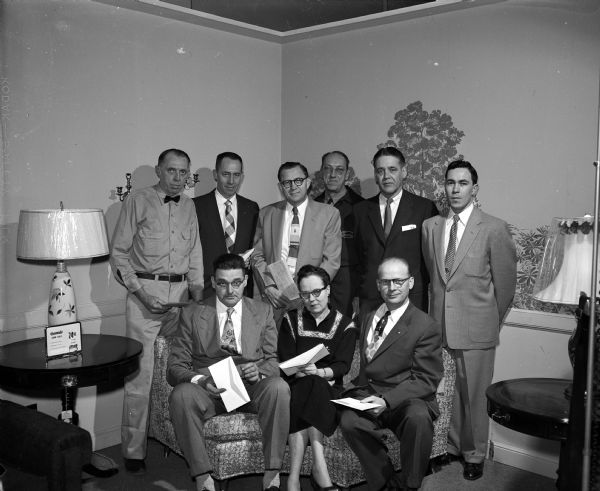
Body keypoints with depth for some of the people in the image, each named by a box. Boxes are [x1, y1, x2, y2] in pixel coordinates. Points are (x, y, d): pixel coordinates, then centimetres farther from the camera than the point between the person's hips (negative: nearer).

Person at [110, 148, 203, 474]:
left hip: (181, 292, 4)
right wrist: (140, 291, -10)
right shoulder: (138, 201, 0)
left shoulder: (188, 206, 13)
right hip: (145, 291, -4)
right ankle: (133, 451, 7)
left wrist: (197, 288, 7)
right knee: (139, 374, -4)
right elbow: (118, 252, -1)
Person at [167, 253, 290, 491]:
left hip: (252, 388, 1)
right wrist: (199, 380, -20)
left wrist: (259, 372, -16)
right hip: (208, 389, 0)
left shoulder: (263, 311, 13)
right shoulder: (192, 315, 9)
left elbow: (274, 359, 9)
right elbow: (174, 366, 2)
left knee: (279, 386, -32)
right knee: (181, 395, -33)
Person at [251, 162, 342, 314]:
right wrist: (268, 287, -6)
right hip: (273, 299, 2)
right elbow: (257, 257, 10)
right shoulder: (266, 214, 11)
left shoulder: (329, 214, 3)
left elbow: (331, 261, -1)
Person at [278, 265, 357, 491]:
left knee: (313, 385, -34)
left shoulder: (345, 325, 8)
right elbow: (285, 362, 3)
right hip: (296, 385, 1)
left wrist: (320, 372, -24)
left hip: (329, 387, -1)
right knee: (310, 386, -33)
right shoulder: (291, 320, 12)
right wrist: (302, 372, -18)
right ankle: (319, 468, -39)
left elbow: (342, 365, -4)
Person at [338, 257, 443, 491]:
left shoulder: (426, 326, -2)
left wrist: (387, 400, -21)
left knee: (418, 417, -36)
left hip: (406, 401, -4)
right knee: (349, 421, -27)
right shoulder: (369, 318, 19)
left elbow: (425, 380, -7)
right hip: (366, 393, 4)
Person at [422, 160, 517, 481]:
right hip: (439, 323, 3)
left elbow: (505, 281, 0)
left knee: (473, 393, 7)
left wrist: (492, 320, 8)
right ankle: (450, 447, 29)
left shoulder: (494, 229, -7)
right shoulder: (430, 226, 6)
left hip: (476, 328, -3)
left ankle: (474, 455, 26)